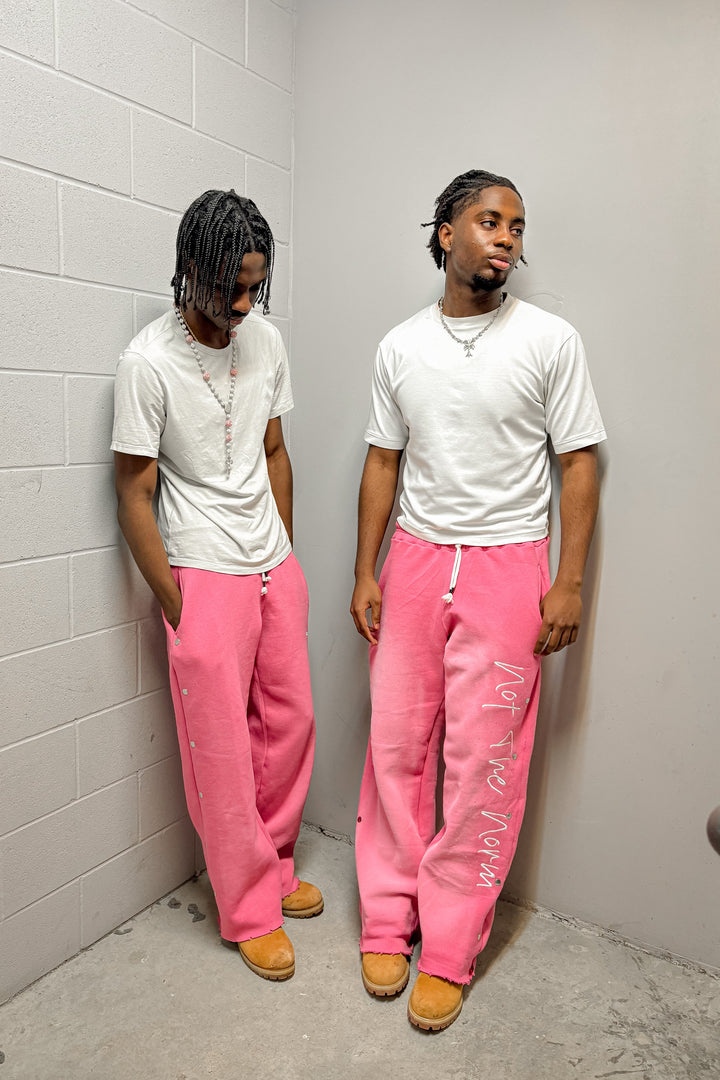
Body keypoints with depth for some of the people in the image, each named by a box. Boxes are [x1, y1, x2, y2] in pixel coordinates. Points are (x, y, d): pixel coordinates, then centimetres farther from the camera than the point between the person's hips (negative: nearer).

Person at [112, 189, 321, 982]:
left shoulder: (265, 340, 4)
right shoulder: (148, 363, -14)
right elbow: (134, 495, -11)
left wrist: (285, 553, 12)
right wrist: (174, 606, -10)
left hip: (276, 569, 6)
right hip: (205, 579, -6)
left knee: (290, 721, 14)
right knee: (222, 752, 4)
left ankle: (273, 864, 37)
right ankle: (249, 910, 23)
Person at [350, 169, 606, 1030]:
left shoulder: (549, 340, -2)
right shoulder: (400, 346, 7)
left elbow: (580, 463, -2)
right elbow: (383, 461, 9)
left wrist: (569, 582, -9)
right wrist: (364, 572, 5)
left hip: (506, 569, -2)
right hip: (414, 561, 3)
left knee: (482, 763, 2)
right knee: (395, 744, 8)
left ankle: (449, 951, 20)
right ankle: (386, 923, 27)